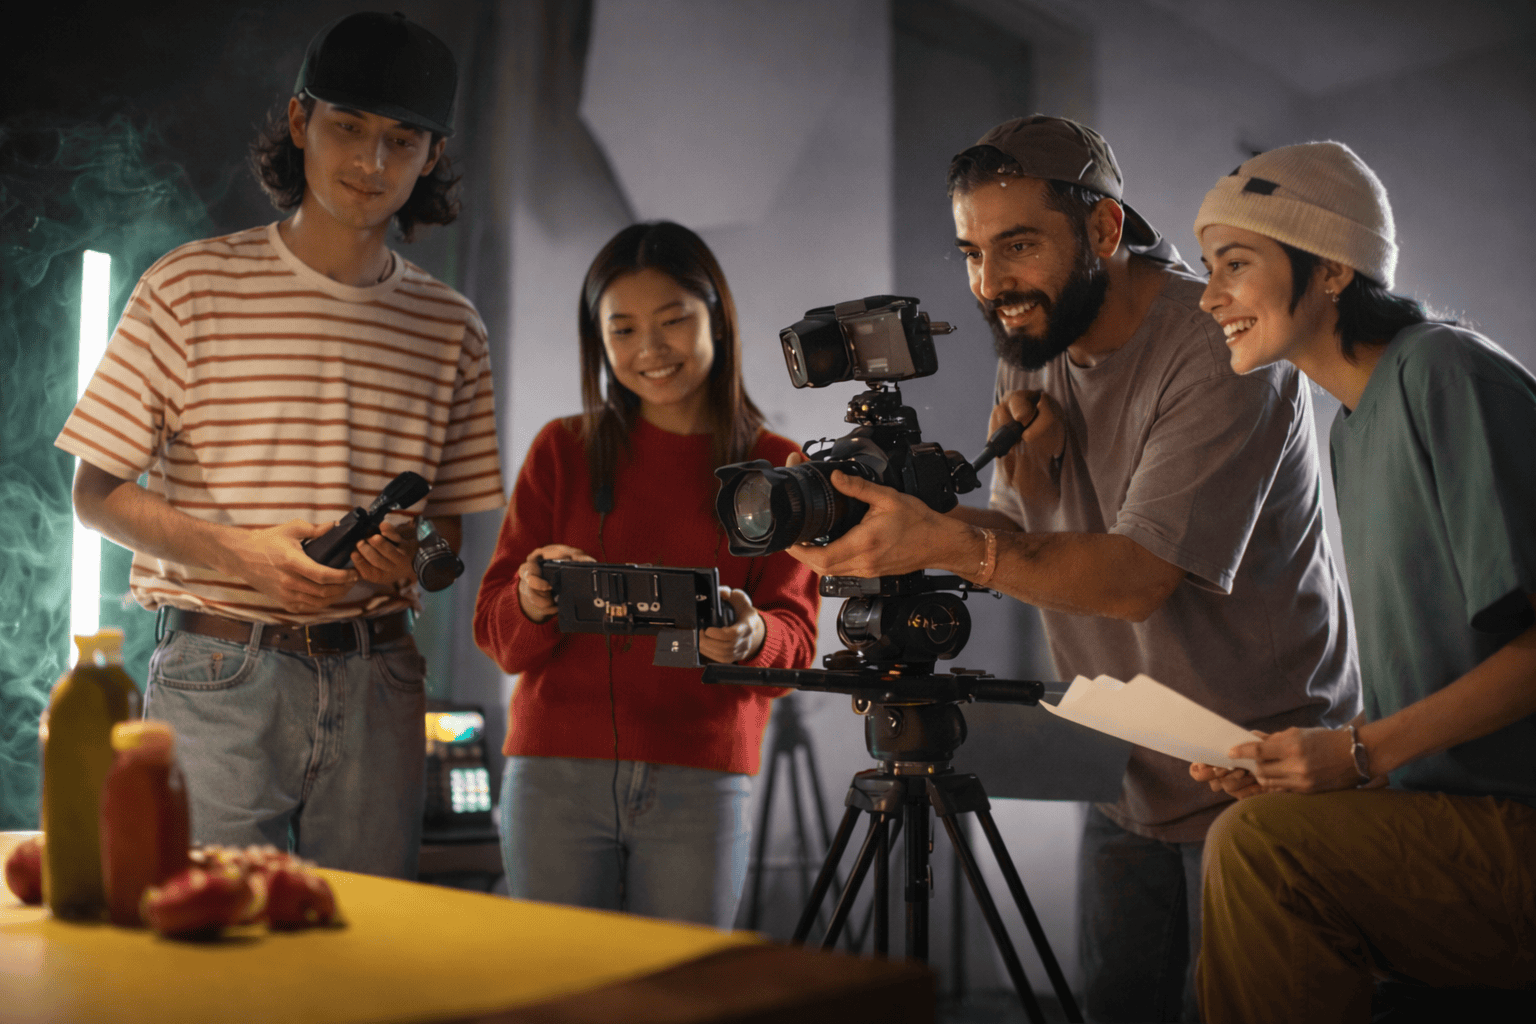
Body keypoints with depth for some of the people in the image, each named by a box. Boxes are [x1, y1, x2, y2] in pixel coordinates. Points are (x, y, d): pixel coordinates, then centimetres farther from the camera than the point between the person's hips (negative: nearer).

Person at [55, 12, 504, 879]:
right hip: (219, 675, -2)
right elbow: (97, 493, 1)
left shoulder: (449, 325, 9)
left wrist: (409, 558, -9)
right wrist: (237, 552, -14)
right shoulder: (194, 285, 1)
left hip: (376, 681, 3)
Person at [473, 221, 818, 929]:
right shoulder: (563, 450, 8)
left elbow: (795, 638, 2)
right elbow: (495, 630, 5)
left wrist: (748, 636, -20)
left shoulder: (778, 470, 7)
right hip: (556, 772, 1)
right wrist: (532, 601, -18)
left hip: (702, 784, 0)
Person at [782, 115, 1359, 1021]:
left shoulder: (1226, 349, -21)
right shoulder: (1034, 352, 2)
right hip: (1127, 778, 6)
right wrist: (1026, 473, -19)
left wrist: (950, 544, -39)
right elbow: (1021, 554, 2)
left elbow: (1137, 577, -28)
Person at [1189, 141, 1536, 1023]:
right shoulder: (1353, 427, 17)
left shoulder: (1448, 374, -11)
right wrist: (1302, 766, 4)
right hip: (1447, 816, 9)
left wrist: (1363, 752, -20)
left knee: (1258, 845, -23)